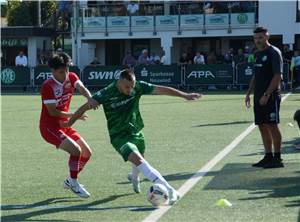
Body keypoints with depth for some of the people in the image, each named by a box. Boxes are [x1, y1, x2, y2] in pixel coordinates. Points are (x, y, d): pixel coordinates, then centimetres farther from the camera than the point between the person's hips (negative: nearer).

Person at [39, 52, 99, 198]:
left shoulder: (71, 77, -2)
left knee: (87, 153, 7)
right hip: (49, 127, -8)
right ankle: (74, 183, -4)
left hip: (65, 125, 8)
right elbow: (53, 112, -19)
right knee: (76, 150, -23)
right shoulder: (48, 86, -20)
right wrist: (73, 115, -15)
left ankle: (70, 181, 25)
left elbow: (81, 88, -22)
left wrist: (90, 98, -43)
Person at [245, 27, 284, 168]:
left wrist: (266, 95, -20)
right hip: (259, 96, 8)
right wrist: (249, 93, 16)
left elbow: (278, 76, -15)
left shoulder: (274, 53, -9)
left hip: (271, 96, -8)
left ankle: (277, 158, -1)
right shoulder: (258, 54, 16)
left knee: (272, 125, -6)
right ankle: (268, 156, 15)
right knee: (262, 126, 8)